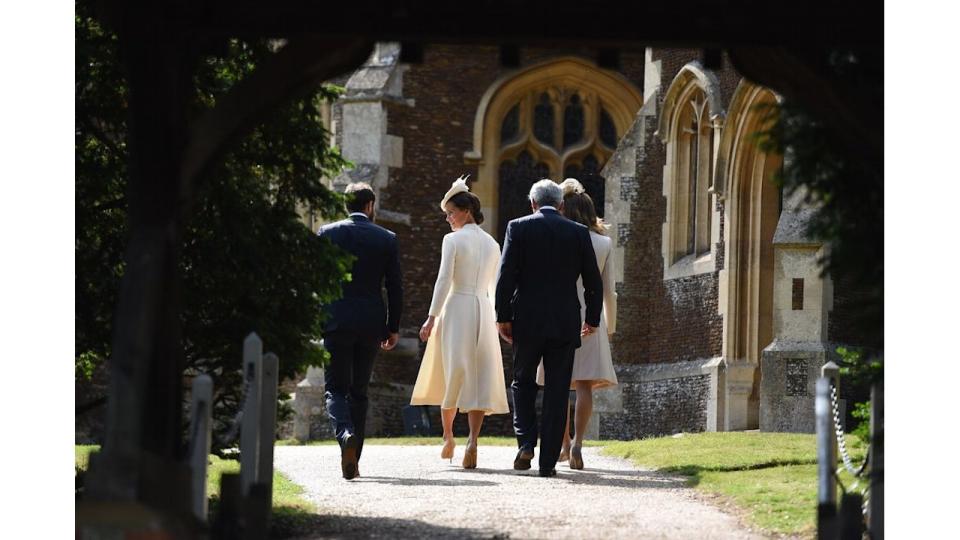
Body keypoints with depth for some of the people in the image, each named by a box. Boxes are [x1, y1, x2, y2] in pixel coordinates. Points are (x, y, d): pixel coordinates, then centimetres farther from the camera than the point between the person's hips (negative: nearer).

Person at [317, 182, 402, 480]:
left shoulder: (327, 233, 1)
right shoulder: (386, 239, 4)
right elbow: (395, 288, 3)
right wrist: (393, 328, 10)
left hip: (336, 321, -1)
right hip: (371, 325, 2)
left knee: (336, 388, 2)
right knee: (359, 391, 11)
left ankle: (345, 433, -28)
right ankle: (353, 459, 11)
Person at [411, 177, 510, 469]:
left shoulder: (453, 240, -5)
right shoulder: (492, 244, 11)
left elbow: (443, 281, -11)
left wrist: (432, 317, -10)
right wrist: (497, 319, 25)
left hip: (456, 307, -4)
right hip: (484, 311, 4)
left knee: (453, 373, 9)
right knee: (481, 376, -1)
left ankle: (448, 436, 19)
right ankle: (473, 441, -14)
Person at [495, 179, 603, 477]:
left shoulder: (518, 228, -1)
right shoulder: (578, 232, 3)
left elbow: (506, 275, -6)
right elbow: (593, 281, 6)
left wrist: (503, 316, -2)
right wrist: (593, 318, 17)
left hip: (527, 321, -1)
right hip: (565, 324, 1)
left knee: (523, 382, 17)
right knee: (557, 391, 4)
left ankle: (525, 442, -2)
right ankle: (548, 461, 2)